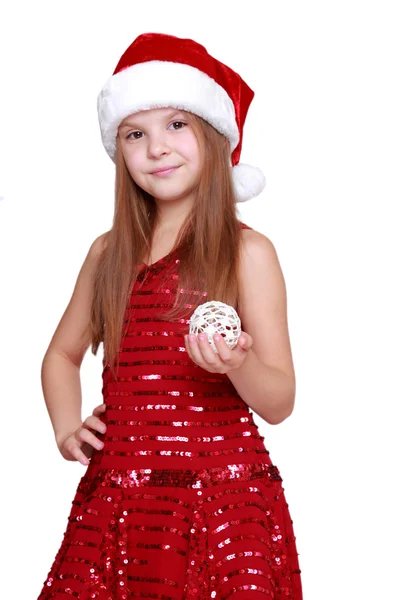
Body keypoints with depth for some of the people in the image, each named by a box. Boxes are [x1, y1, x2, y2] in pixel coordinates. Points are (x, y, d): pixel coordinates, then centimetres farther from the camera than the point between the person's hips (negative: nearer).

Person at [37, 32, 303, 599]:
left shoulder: (248, 251, -3)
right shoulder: (110, 253, 10)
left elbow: (280, 403, -6)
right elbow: (62, 354, 26)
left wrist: (238, 365, -26)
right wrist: (65, 427, 8)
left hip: (222, 499, -4)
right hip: (114, 498, 4)